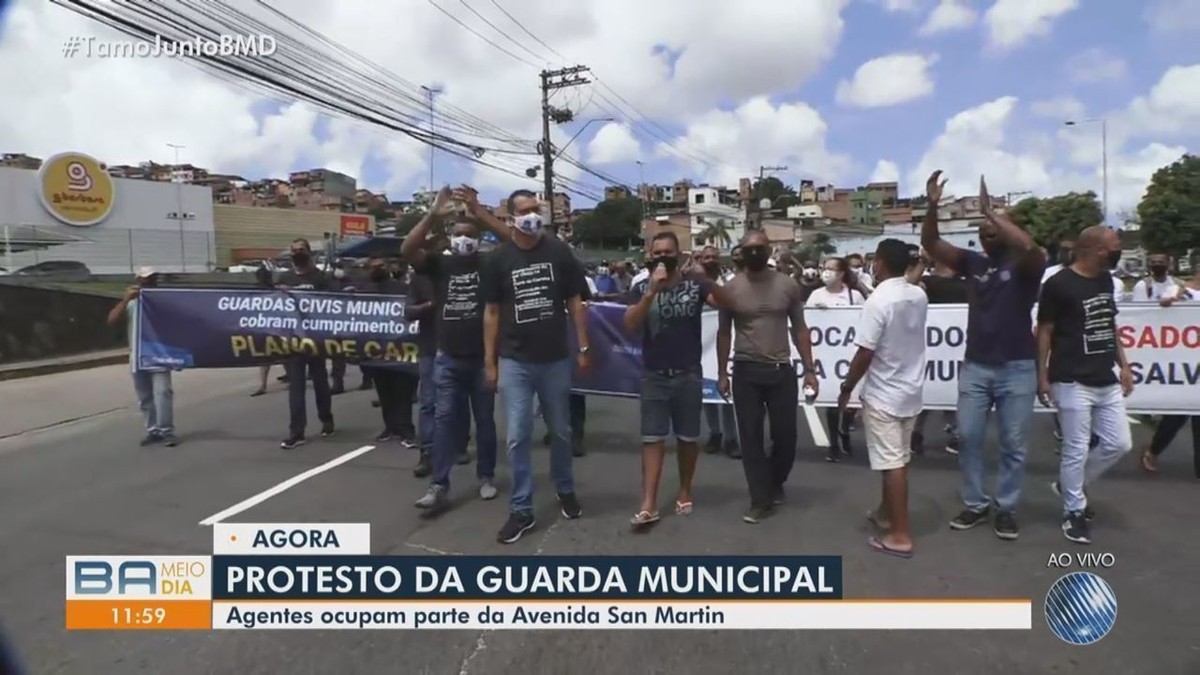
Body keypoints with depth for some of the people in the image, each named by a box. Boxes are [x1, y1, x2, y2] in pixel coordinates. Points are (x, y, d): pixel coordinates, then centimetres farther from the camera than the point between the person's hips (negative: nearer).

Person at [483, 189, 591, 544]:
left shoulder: (559, 252, -1)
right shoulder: (498, 259, -1)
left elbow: (574, 302, 4)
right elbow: (491, 312, 3)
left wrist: (584, 348, 0)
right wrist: (489, 361, 0)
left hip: (556, 358, 1)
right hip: (514, 361, -1)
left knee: (561, 430, 15)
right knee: (518, 437, 1)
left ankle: (565, 490, 36)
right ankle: (521, 510, 11)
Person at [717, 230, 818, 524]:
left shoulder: (788, 285, 1)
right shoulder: (730, 288, -1)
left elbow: (799, 329, 6)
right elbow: (724, 332, 6)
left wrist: (809, 370, 1)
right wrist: (722, 373, 4)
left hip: (782, 370, 1)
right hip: (746, 371, -1)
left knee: (785, 435, 6)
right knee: (751, 437, 2)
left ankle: (775, 483, 34)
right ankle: (761, 499, 14)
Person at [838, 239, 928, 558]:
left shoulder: (877, 301, -21)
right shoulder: (919, 296, 1)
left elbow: (864, 354, -21)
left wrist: (846, 389, -8)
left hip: (884, 394, -8)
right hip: (911, 390, 8)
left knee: (892, 464, -2)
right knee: (897, 459, 19)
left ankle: (900, 536, 4)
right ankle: (886, 513, 35)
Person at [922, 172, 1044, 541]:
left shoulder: (1024, 266, -5)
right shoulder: (973, 263, 6)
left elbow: (1029, 246, -29)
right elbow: (931, 244, -1)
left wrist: (990, 209, -26)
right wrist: (933, 206, -16)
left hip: (1017, 368, -3)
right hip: (975, 366, 4)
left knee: (1013, 445, 6)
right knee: (968, 438, 7)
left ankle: (1006, 509, 19)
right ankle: (975, 505, 20)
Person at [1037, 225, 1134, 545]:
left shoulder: (1105, 280, 11)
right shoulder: (1059, 284, -12)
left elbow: (1110, 325, 19)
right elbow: (1044, 331, -9)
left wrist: (1123, 365, 16)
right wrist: (1042, 376, -11)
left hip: (1106, 381, 8)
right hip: (1073, 383, -8)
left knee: (1119, 443, 11)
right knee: (1076, 450, -1)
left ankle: (1070, 484, 30)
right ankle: (1074, 512, 15)